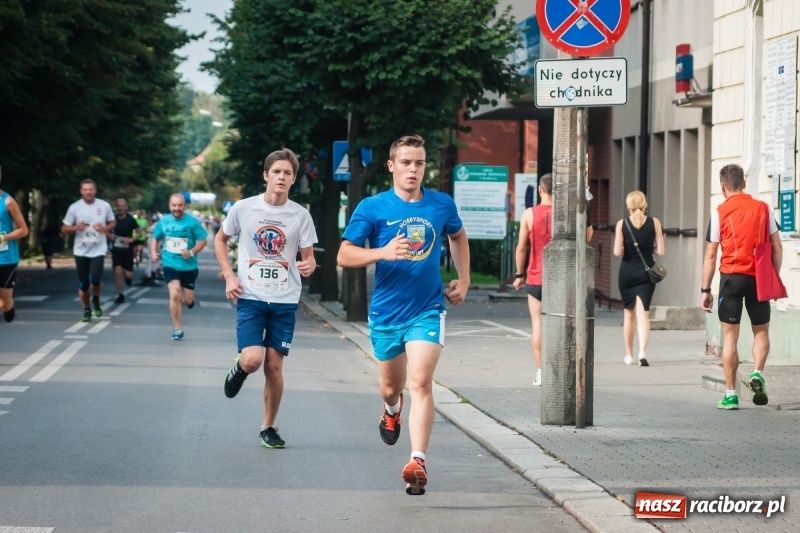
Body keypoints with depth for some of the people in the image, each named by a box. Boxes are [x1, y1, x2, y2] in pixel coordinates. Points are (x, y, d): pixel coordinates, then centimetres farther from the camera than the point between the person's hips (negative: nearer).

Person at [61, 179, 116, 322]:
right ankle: (86, 310, 25)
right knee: (83, 284, 6)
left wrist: (105, 228, -11)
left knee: (95, 279, -18)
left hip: (98, 250, -1)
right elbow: (64, 228, 2)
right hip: (81, 251, 1)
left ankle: (96, 300, 13)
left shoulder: (104, 206, -1)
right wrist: (77, 227, -19)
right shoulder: (75, 207, -3)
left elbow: (113, 222, 11)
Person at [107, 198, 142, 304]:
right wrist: (109, 235, -8)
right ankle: (120, 295, 4)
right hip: (116, 249, 1)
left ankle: (128, 276, 35)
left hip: (128, 249, -1)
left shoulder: (130, 219, -7)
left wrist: (131, 239, -16)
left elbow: (138, 233, -1)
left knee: (128, 275, -3)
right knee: (117, 272, -7)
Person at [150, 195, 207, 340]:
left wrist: (192, 252, -19)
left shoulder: (193, 222, -8)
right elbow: (155, 238, 15)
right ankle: (177, 329, -5)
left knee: (187, 300, 5)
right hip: (170, 264, 1)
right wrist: (154, 252, -1)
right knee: (174, 295, -16)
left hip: (189, 266, -1)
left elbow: (203, 240, -5)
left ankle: (187, 297, 45)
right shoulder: (163, 222, 1)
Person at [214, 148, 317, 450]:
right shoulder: (243, 208, -4)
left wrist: (308, 267, -19)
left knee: (274, 366, 2)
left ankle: (269, 427, 18)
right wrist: (229, 276, 0)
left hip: (285, 301, 1)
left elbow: (309, 258, 5)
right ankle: (238, 370, 21)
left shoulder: (300, 215, -1)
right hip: (250, 298, -1)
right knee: (252, 360, -17)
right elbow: (220, 239, 12)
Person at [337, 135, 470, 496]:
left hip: (427, 310, 0)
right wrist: (383, 252, -25)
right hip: (386, 312, 1)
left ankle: (417, 462, -19)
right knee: (391, 386, 16)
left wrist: (463, 280, 15)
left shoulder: (442, 205, 1)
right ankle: (392, 410, 54)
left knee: (420, 383, -16)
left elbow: (458, 236, 23)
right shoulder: (372, 208, -7)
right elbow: (344, 255, -9)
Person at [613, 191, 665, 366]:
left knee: (629, 313, 15)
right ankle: (642, 352, -21)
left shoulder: (622, 224, -6)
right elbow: (660, 251, -6)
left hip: (627, 272, 0)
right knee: (643, 314, -2)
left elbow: (617, 252, -12)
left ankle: (629, 355, 22)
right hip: (646, 272, 0)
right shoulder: (654, 222, -4)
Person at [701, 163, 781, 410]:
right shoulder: (763, 208, 4)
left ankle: (731, 394, 3)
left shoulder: (720, 212, -2)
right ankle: (757, 373, -9)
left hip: (731, 277, -2)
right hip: (759, 278, 2)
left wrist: (705, 290, 3)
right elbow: (777, 248, 4)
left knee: (730, 335, 4)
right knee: (761, 331, 16)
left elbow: (710, 255, -2)